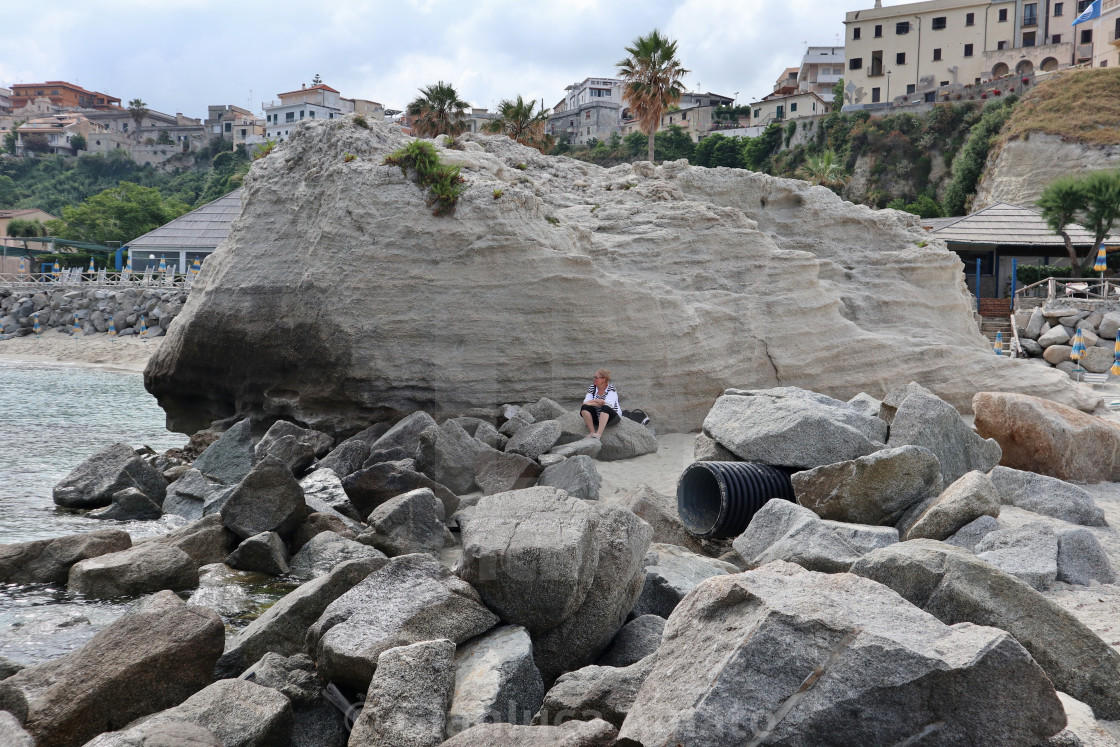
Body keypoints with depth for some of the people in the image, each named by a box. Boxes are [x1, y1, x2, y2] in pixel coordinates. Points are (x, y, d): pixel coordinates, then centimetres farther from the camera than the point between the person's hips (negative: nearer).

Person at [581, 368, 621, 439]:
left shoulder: (611, 388, -11)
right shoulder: (592, 388, 1)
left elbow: (608, 404, -25)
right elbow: (585, 402, -11)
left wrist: (592, 403, -20)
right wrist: (596, 401, -31)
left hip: (611, 417, -4)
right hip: (596, 417, 4)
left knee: (605, 407, -36)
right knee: (584, 407, -22)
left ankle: (598, 434, -48)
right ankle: (592, 432, -31)